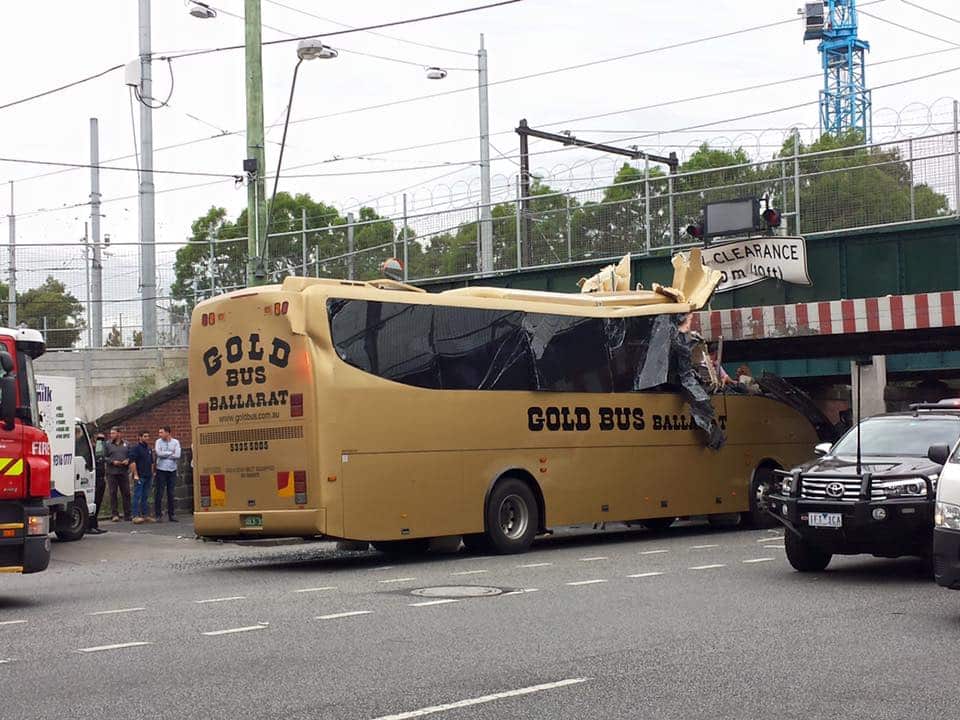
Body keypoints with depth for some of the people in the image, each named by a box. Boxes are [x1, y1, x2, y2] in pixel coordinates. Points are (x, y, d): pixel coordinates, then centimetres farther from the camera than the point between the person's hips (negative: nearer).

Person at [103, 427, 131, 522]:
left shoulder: (126, 444, 12)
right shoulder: (108, 445, 5)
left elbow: (130, 456, 15)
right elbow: (104, 457, 2)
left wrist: (128, 460, -5)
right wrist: (112, 461, -12)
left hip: (124, 472, 2)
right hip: (112, 472, -2)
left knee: (126, 493, 2)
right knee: (113, 493, -1)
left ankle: (127, 514, 8)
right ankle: (115, 515, 3)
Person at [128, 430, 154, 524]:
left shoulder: (149, 449, 17)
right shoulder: (136, 448, -7)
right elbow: (132, 462, -13)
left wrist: (152, 474, 18)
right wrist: (135, 474, -18)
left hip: (148, 477, 7)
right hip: (140, 476, -7)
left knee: (145, 496, 10)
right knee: (137, 496, -7)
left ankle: (146, 515, 13)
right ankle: (136, 516, -8)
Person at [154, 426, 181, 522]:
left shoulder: (175, 442, 4)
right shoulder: (159, 441, 2)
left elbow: (177, 456, -7)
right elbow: (159, 453, -13)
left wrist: (164, 454, -6)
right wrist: (171, 453, -5)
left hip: (172, 470, 1)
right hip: (161, 470, -1)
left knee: (171, 493, 6)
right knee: (159, 493, -4)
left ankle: (171, 514, 12)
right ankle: (158, 514, 1)